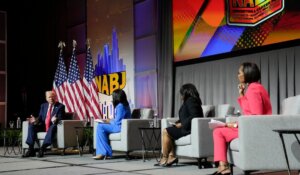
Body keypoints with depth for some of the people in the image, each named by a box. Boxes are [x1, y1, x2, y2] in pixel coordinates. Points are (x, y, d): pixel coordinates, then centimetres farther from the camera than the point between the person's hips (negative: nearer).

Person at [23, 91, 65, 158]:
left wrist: (55, 120, -34)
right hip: (43, 126, 5)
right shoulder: (43, 105, 16)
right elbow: (40, 117, 12)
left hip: (52, 126, -5)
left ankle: (42, 148, -43)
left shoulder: (60, 106, 1)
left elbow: (60, 118, -10)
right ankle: (31, 150, -24)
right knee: (31, 126, -20)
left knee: (53, 127, -39)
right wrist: (36, 120, -12)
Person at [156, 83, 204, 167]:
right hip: (185, 127, 11)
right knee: (166, 131, 5)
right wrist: (178, 123, 4)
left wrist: (181, 124, -17)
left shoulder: (191, 100, -12)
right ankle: (171, 156, -8)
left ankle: (164, 158, -7)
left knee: (166, 132, -14)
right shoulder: (188, 101, 18)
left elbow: (194, 116, -23)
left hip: (189, 128, -11)